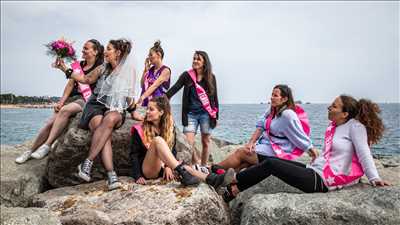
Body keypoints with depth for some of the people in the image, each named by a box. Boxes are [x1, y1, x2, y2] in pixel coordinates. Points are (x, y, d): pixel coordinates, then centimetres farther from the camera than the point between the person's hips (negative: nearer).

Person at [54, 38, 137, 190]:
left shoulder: (128, 72, 7)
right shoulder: (102, 69, 11)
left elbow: (129, 97, 16)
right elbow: (86, 79, 25)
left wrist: (133, 113, 16)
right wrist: (66, 70, 20)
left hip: (116, 110, -1)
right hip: (96, 106, 1)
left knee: (111, 118, -39)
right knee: (101, 126, -33)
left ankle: (88, 162, -40)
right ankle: (111, 175, -43)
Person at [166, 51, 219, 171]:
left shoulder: (210, 77, 4)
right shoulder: (187, 75, 2)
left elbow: (214, 97, 8)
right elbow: (174, 89, -5)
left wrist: (216, 115, 7)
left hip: (206, 113, 0)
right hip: (191, 113, 0)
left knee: (205, 142, 6)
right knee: (188, 142, -9)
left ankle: (203, 167, 22)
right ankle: (197, 164, 12)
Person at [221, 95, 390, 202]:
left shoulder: (355, 126, -8)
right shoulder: (333, 127, 15)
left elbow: (364, 154, -11)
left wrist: (374, 178, -15)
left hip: (323, 180, -9)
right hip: (315, 170, 9)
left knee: (270, 164, -14)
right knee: (271, 161, 0)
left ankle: (233, 181, 0)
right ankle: (233, 190, 1)